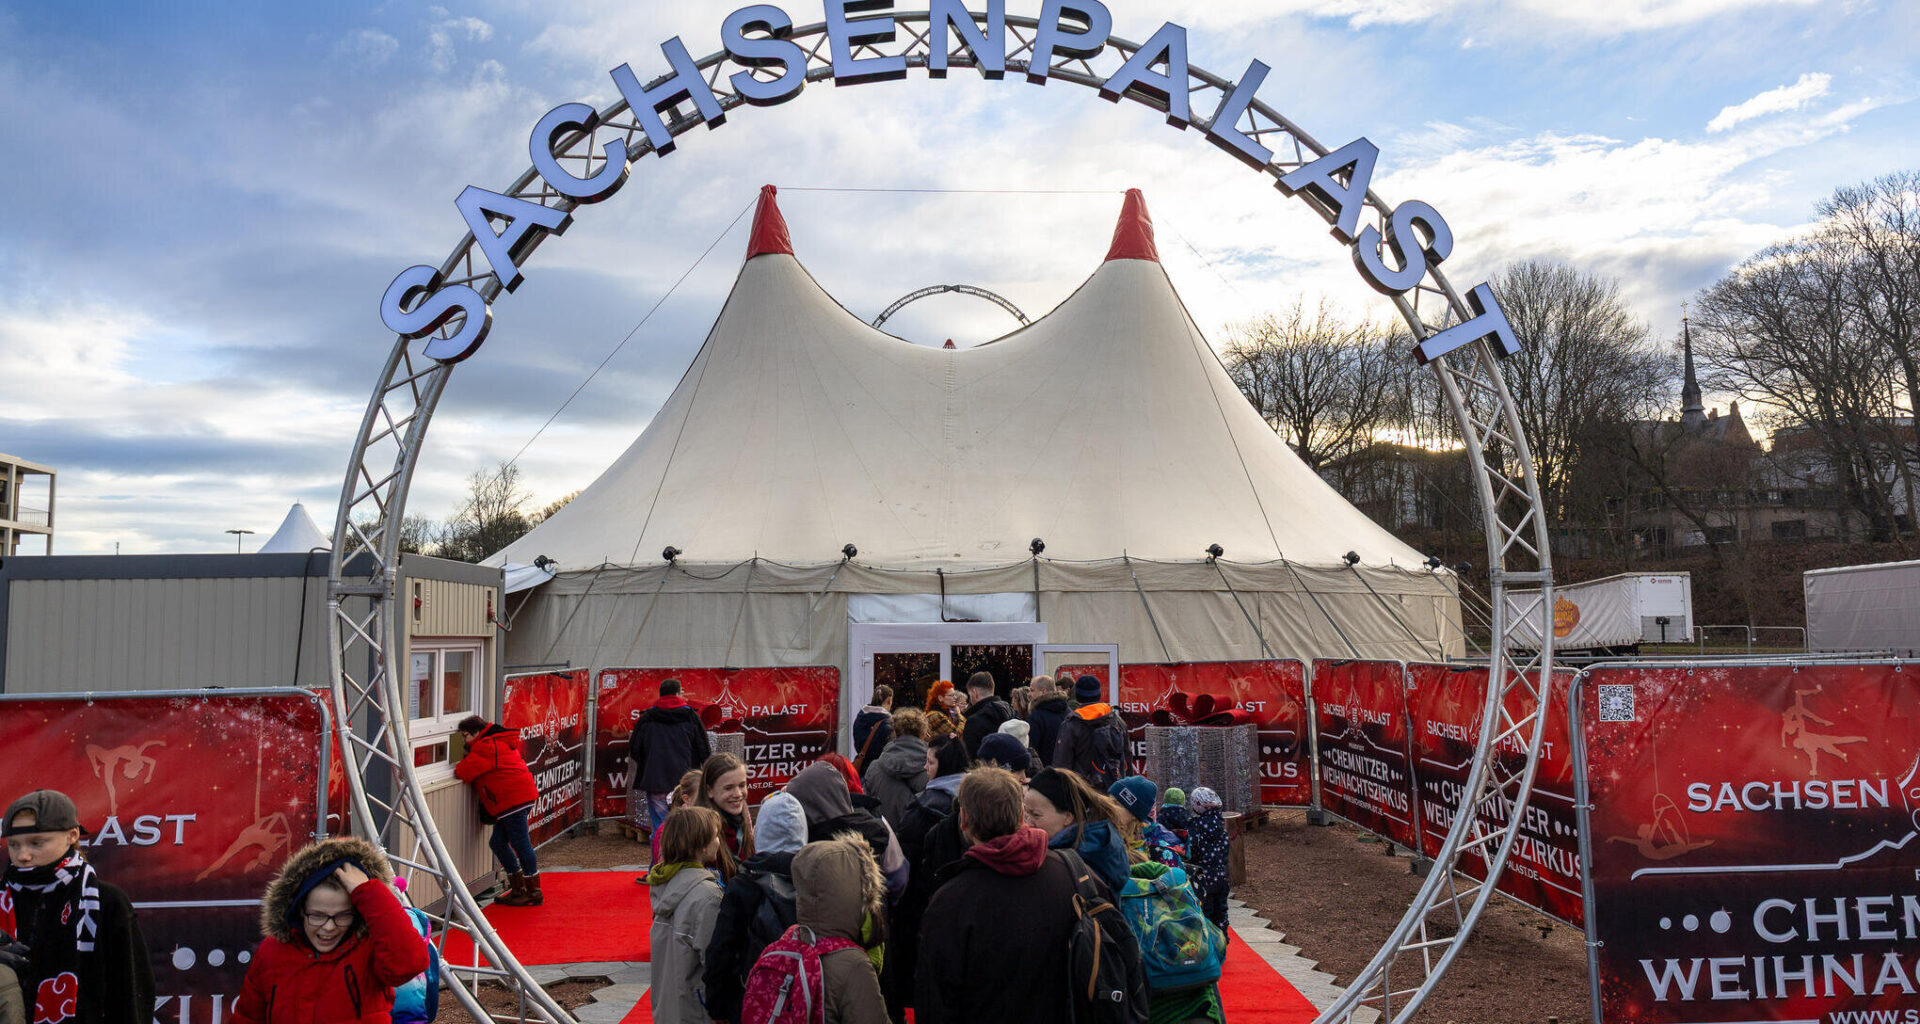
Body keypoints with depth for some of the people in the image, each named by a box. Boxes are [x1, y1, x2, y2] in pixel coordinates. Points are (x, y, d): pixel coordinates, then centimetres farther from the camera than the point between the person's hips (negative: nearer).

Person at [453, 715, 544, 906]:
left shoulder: (485, 747, -11)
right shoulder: (499, 742, 22)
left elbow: (463, 772, -14)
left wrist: (457, 768, 8)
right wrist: (464, 766, 15)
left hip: (514, 801, -11)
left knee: (520, 844, -6)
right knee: (498, 842, 15)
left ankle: (534, 893, 0)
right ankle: (517, 889, 21)